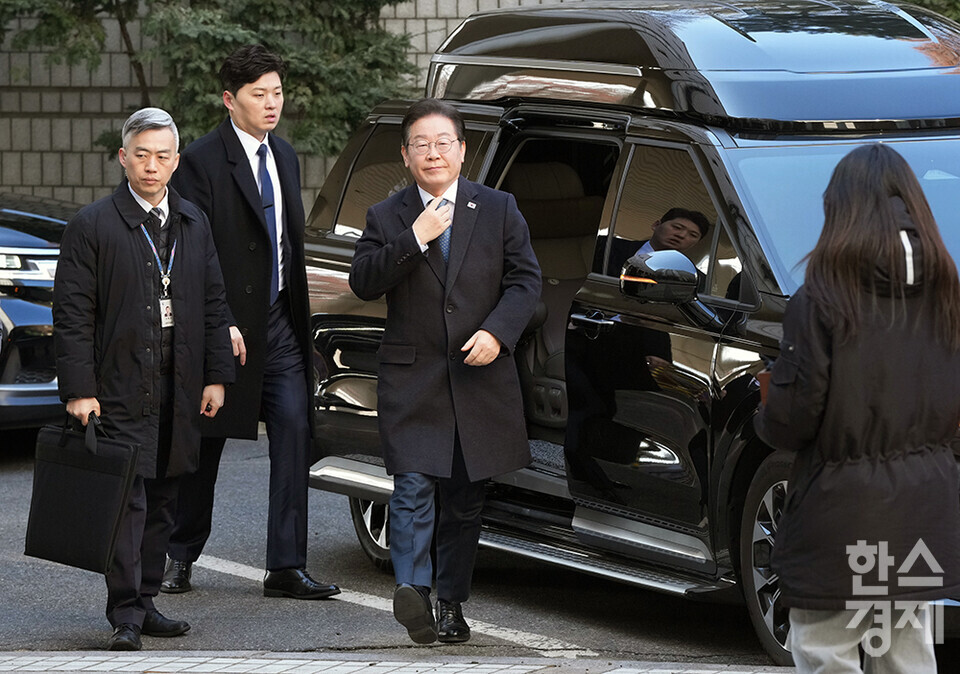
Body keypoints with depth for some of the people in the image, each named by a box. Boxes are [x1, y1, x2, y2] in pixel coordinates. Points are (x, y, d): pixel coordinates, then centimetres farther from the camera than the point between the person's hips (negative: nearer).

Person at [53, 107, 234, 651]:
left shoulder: (193, 223, 12)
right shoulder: (93, 226, -4)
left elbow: (214, 303, 15)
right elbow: (72, 314, -7)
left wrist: (216, 377, 8)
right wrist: (79, 389, -13)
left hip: (179, 393, 5)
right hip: (121, 389, -5)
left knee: (162, 502, 10)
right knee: (127, 503, -9)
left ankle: (146, 603, 18)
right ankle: (126, 616, -8)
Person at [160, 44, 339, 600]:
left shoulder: (285, 157, 12)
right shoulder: (202, 161, -10)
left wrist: (300, 316, 13)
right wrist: (221, 326, -21)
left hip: (279, 322, 6)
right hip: (226, 324, -5)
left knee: (294, 436, -5)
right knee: (205, 446, 7)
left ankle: (287, 567, -3)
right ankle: (181, 556, 24)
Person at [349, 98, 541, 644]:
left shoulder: (499, 210, 8)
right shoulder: (387, 218, 6)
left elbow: (526, 279, 3)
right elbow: (363, 282, -7)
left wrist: (497, 332, -13)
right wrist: (415, 238, -17)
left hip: (481, 378, 2)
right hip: (412, 379, -1)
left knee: (466, 499, 8)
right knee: (414, 487, -16)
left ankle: (452, 603, 17)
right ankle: (412, 586, -23)